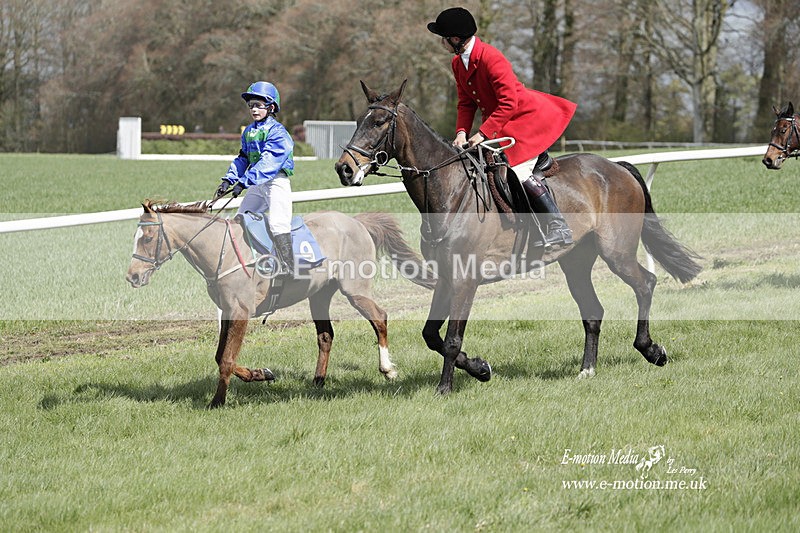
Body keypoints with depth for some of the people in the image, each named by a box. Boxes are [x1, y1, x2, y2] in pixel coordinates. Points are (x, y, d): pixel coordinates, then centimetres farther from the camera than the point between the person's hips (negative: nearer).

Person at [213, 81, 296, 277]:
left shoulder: (277, 132, -14)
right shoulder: (249, 131, 12)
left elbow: (268, 162, -25)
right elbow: (243, 158, 19)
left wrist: (244, 182, -32)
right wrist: (228, 180, 4)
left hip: (276, 182, -9)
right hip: (256, 185, 9)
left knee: (278, 222, -22)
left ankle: (289, 270, -24)